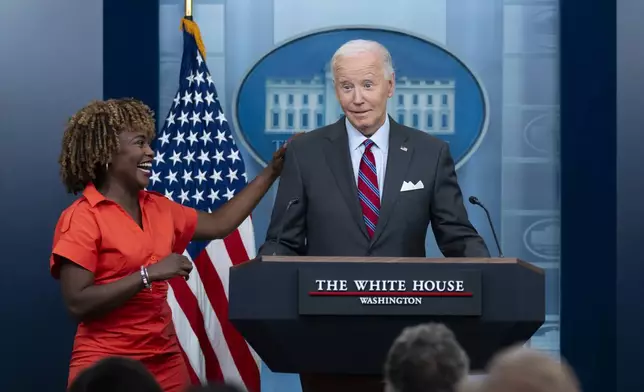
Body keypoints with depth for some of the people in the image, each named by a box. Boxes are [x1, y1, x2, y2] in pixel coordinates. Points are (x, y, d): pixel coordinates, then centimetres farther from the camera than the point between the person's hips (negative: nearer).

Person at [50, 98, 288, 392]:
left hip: (165, 362, 7)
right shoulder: (81, 218, -11)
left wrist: (272, 171, 17)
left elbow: (219, 224, 18)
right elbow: (77, 304, -18)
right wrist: (149, 274, -21)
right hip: (107, 366, -7)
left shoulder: (158, 208, 9)